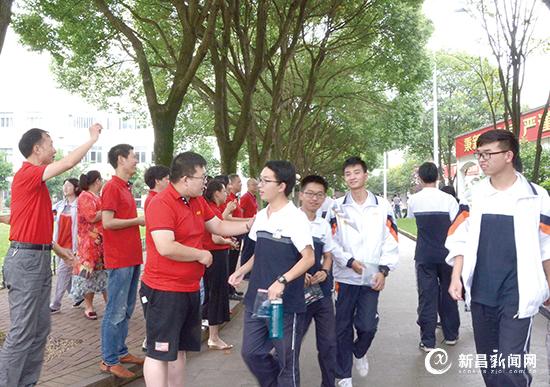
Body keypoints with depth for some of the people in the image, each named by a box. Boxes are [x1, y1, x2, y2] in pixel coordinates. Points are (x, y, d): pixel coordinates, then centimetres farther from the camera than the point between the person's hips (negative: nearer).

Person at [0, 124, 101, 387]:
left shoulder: (36, 179, 15)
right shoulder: (27, 174, -13)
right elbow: (69, 162, -22)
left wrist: (57, 249, 20)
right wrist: (93, 138, -8)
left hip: (40, 259, 10)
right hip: (25, 259, -10)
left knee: (41, 328, 13)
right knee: (22, 332, -6)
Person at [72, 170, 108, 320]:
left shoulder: (101, 197, 17)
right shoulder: (85, 197, -7)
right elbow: (92, 217, -18)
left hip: (104, 242, 8)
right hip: (90, 243, -7)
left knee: (106, 272, 6)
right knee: (90, 272, -1)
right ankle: (88, 307, 8)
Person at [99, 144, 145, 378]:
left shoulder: (126, 187, 16)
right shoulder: (111, 187, -12)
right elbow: (107, 222, -19)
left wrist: (141, 219, 7)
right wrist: (138, 220, -13)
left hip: (132, 258, 9)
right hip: (119, 260, -9)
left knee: (127, 310, 16)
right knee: (116, 311, -2)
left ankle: (121, 352, 27)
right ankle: (109, 361, 7)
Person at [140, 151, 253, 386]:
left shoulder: (198, 201, 8)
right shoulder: (162, 204, -20)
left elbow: (219, 227, 17)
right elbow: (166, 248, -30)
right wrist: (201, 255, -17)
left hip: (190, 289, 9)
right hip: (164, 291, -9)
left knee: (179, 349, 19)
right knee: (160, 352, 1)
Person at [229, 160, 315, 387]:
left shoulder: (296, 217, -13)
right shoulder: (260, 216, 9)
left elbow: (308, 258, -18)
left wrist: (282, 281, -28)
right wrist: (242, 271, 7)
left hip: (286, 303, -7)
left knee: (286, 361, 7)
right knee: (250, 352, 13)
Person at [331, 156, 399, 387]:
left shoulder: (382, 206, 3)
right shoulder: (337, 207, 1)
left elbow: (391, 240, 2)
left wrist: (383, 270, -7)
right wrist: (349, 261, -13)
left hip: (372, 277, 0)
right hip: (345, 276, 0)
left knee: (368, 326, 0)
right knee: (343, 327, 6)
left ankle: (360, 353, 35)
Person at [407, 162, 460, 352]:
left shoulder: (414, 200, -3)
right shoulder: (448, 199, -9)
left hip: (424, 256, 0)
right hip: (447, 254, 0)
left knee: (427, 296, 4)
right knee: (448, 293, 15)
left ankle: (427, 341, 6)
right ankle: (450, 335, 27)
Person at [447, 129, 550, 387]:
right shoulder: (474, 194, 3)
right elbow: (460, 240, 5)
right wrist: (456, 278, -3)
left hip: (518, 295, -3)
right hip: (480, 293, 4)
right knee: (486, 361, 15)